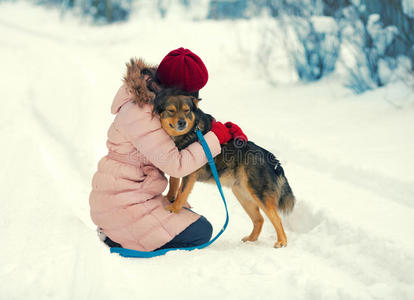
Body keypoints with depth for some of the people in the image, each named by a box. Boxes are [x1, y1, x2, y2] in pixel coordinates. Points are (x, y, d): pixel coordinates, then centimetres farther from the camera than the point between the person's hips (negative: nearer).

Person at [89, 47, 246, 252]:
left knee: (190, 216, 22)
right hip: (122, 203, -10)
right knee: (201, 232, -8)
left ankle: (114, 231, 12)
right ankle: (118, 240, -5)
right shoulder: (138, 114, -25)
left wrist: (224, 127, -1)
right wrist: (215, 138, -17)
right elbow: (176, 165, -26)